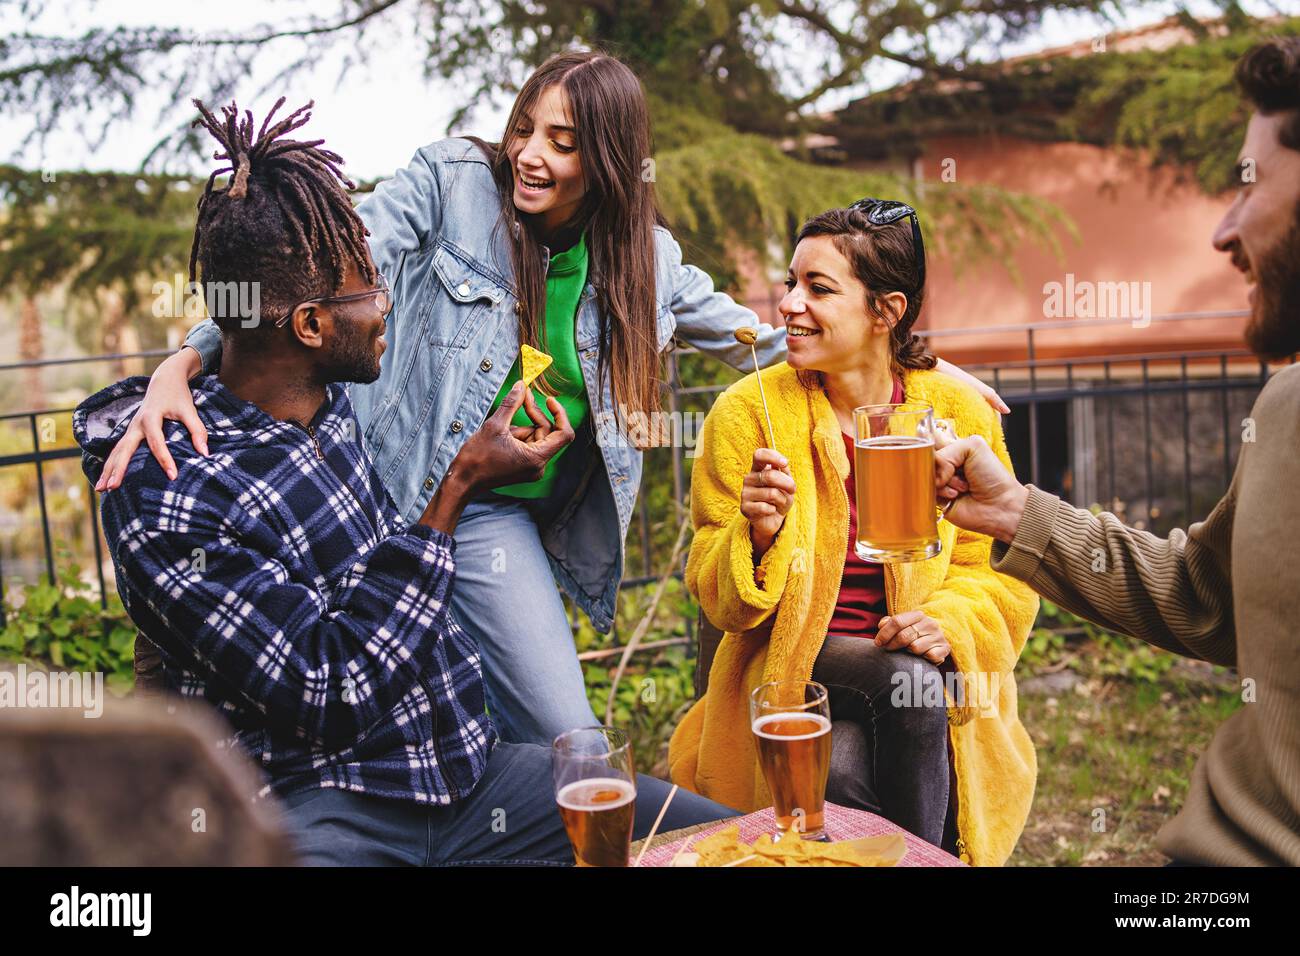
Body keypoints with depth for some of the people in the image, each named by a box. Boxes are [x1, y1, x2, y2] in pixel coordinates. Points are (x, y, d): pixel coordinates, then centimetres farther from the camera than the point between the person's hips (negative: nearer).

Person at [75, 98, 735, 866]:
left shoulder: (348, 403, 6)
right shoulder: (166, 496, -16)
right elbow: (330, 694, -19)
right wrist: (460, 486, -16)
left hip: (470, 767, 7)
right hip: (321, 808, -6)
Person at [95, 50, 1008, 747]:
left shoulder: (644, 256, 2)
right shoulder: (453, 182, -8)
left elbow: (759, 336, 13)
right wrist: (184, 361, -31)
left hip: (492, 519, 3)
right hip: (384, 493, -3)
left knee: (563, 741, 6)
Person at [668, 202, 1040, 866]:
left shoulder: (961, 413, -1)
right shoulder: (745, 413, -5)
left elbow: (999, 571, 4)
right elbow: (720, 601, -1)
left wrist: (949, 622, -17)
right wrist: (759, 536, -22)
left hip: (928, 674, 2)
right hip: (794, 672, -1)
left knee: (917, 675, -31)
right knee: (907, 677, -30)